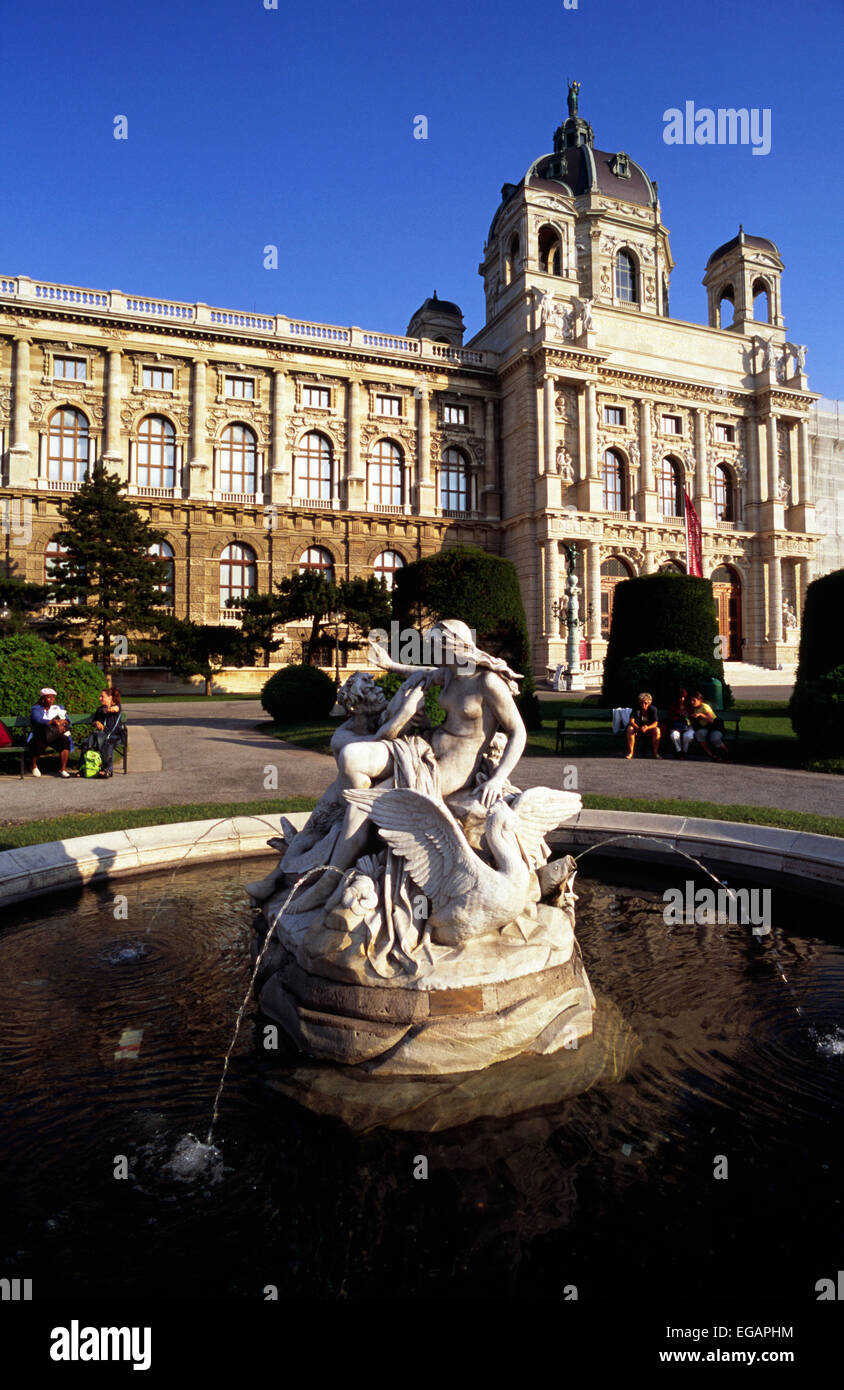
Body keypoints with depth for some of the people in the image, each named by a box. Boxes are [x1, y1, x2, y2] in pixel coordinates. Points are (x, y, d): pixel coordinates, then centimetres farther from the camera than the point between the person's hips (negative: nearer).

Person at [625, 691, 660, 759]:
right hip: (637, 726, 0)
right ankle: (630, 752, -25)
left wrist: (647, 727, -41)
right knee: (630, 729, -31)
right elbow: (631, 721, -22)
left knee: (657, 730, -31)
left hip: (649, 728, 0)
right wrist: (639, 728, -41)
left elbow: (655, 723, -19)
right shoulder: (636, 708, -14)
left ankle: (655, 752, -19)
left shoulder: (653, 709, -13)